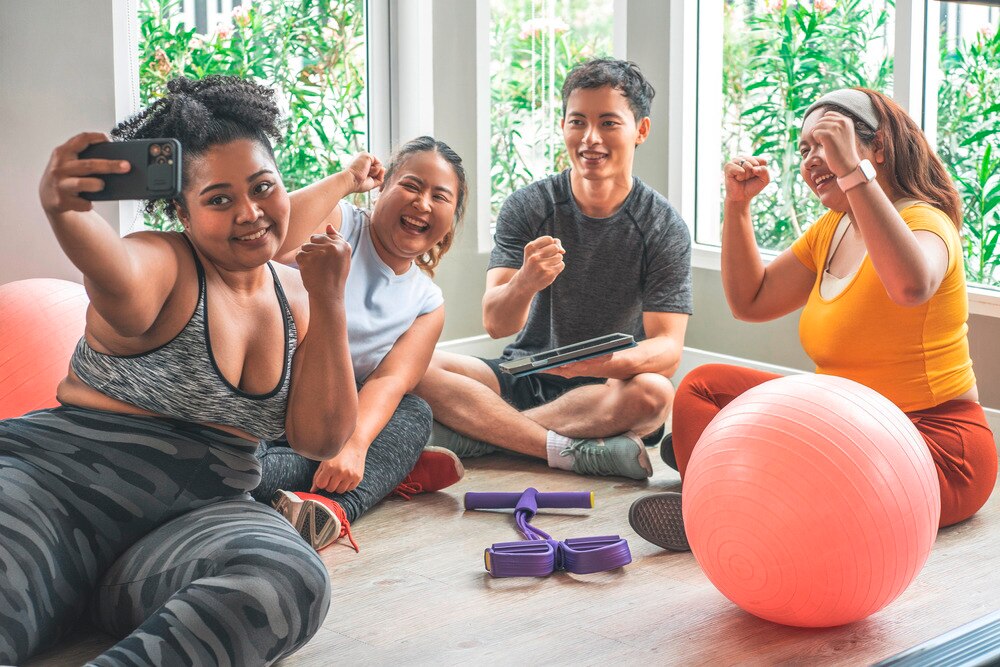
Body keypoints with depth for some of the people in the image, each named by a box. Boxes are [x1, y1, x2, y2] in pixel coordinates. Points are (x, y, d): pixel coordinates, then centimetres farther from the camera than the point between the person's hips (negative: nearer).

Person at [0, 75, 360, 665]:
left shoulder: (297, 300, 13)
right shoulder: (165, 267, -5)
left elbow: (320, 440, 6)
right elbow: (121, 281, -32)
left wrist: (328, 302, -2)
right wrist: (63, 208, -55)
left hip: (200, 514, 5)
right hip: (59, 480, -4)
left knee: (293, 581, -33)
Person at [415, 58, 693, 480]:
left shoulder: (665, 229, -6)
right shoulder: (528, 207, -4)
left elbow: (667, 349, -14)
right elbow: (496, 324, -14)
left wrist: (608, 362, -38)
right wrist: (525, 283, -38)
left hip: (602, 390, -1)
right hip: (524, 377, 2)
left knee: (653, 393, -36)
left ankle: (474, 433, -27)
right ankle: (574, 451, -29)